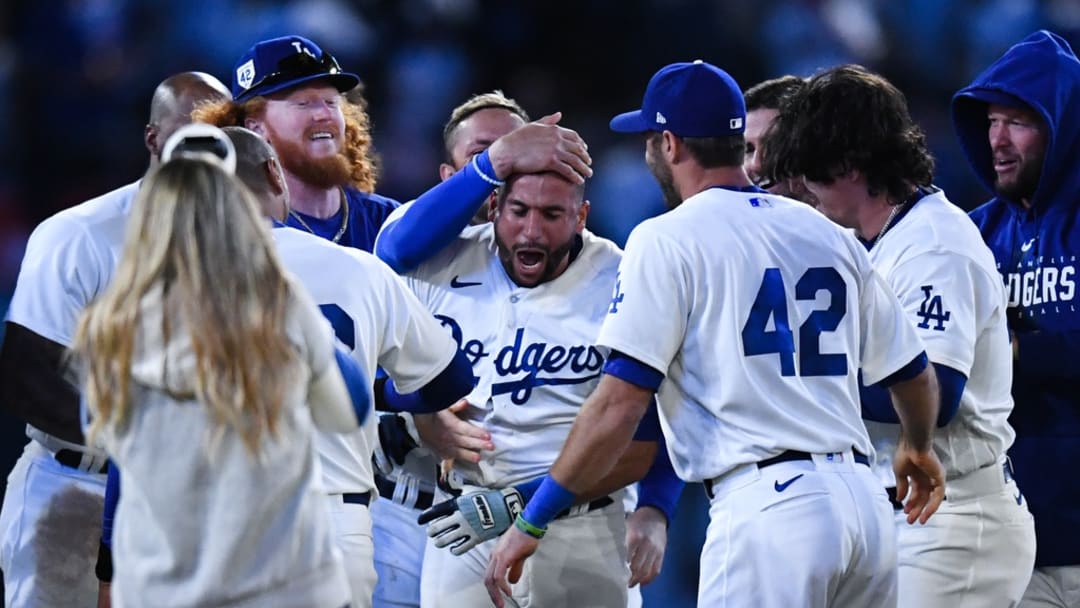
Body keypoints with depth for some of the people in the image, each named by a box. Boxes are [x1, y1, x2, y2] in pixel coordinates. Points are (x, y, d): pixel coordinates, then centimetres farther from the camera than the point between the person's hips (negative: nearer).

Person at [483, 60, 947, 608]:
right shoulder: (831, 236, 17)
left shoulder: (667, 240, -1)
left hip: (769, 504, -7)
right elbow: (914, 375, 23)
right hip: (864, 497, 7)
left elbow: (620, 401, -9)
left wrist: (533, 522, -4)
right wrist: (918, 450, 46)